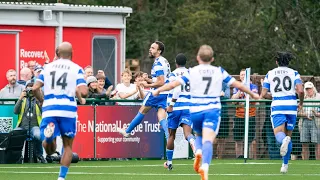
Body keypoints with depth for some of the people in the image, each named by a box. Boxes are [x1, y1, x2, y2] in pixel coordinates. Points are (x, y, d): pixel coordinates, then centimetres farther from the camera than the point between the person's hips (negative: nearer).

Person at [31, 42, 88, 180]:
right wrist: (81, 100, 14)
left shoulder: (48, 67, 13)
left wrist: (42, 101, 22)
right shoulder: (76, 69, 4)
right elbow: (83, 91, -9)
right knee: (67, 146, 15)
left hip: (49, 109, 2)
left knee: (49, 150, 4)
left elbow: (35, 88, 4)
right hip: (68, 109, -1)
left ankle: (49, 133, -29)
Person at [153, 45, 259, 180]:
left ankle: (198, 152, -7)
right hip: (213, 110, -1)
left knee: (199, 135, 26)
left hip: (195, 110, 1)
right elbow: (238, 85, 13)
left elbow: (174, 84, -2)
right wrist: (252, 94, 28)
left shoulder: (192, 71, 4)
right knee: (208, 140, -13)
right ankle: (205, 166, -38)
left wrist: (158, 90, 12)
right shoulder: (219, 72, 8)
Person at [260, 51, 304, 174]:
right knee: (288, 135, 14)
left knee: (279, 134, -12)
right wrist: (301, 103, 11)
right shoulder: (294, 73, 7)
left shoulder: (270, 74, 11)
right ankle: (285, 165, 13)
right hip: (291, 105, 1)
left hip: (277, 105, -1)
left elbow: (263, 94, 8)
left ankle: (284, 140, -50)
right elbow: (300, 91, -8)